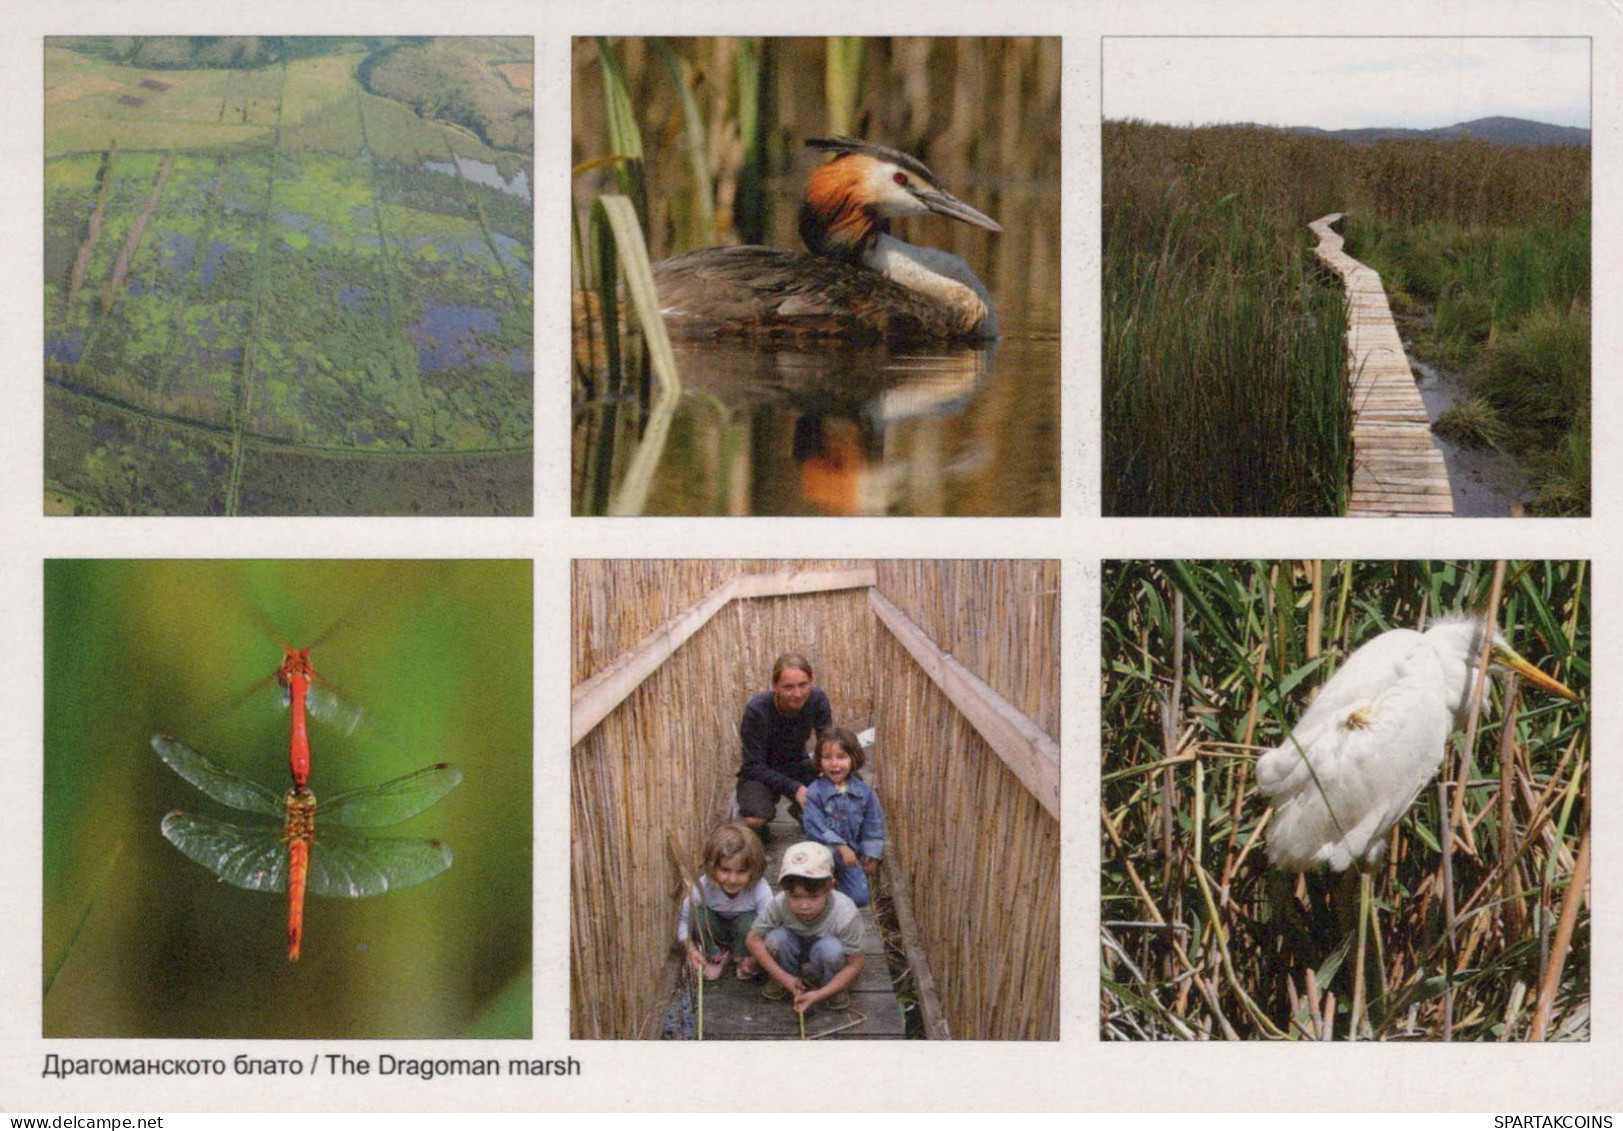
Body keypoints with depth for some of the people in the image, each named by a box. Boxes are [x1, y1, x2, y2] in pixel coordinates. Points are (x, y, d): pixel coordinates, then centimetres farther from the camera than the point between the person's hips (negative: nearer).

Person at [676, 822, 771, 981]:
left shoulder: (760, 890, -33)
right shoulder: (702, 888, -30)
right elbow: (684, 920, -19)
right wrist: (690, 948, -34)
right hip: (716, 932, 1)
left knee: (749, 922, -35)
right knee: (698, 916, -30)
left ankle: (744, 958, -1)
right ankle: (716, 957, -1)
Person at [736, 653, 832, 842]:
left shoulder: (817, 700, -19)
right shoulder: (757, 711, -28)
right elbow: (754, 766, -23)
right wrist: (795, 789, -33)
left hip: (797, 766, 4)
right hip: (761, 773, -4)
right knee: (754, 819, -34)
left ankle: (801, 812, 12)